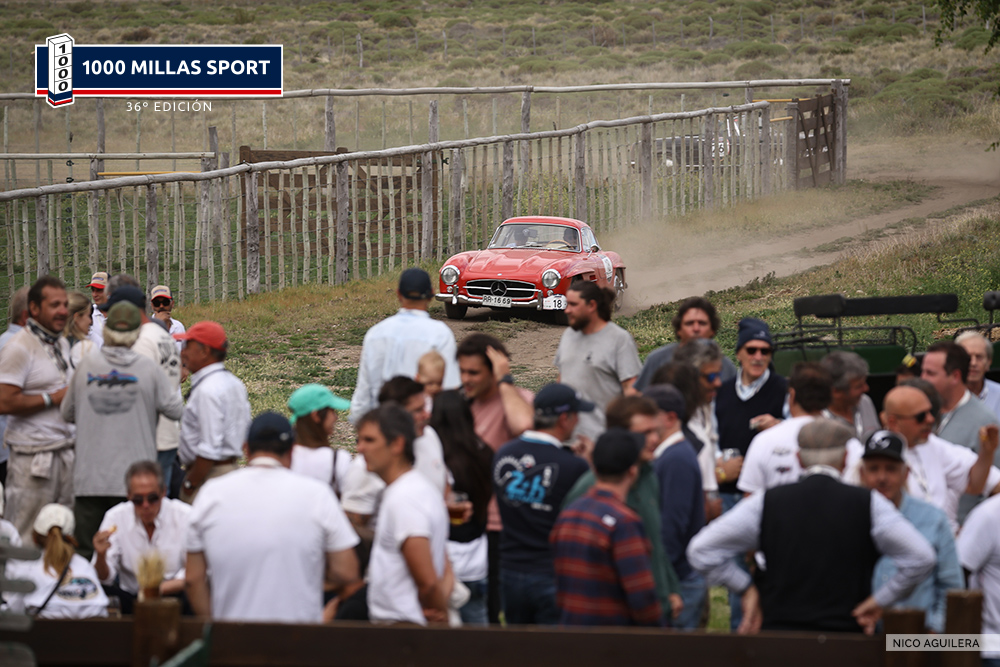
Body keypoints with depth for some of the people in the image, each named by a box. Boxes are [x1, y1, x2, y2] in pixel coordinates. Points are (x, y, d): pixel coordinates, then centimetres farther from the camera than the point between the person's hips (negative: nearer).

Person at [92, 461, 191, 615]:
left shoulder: (185, 516, -6)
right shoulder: (115, 517, -1)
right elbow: (104, 578, -2)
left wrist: (160, 589, -22)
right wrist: (101, 556, -25)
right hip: (130, 599, 2)